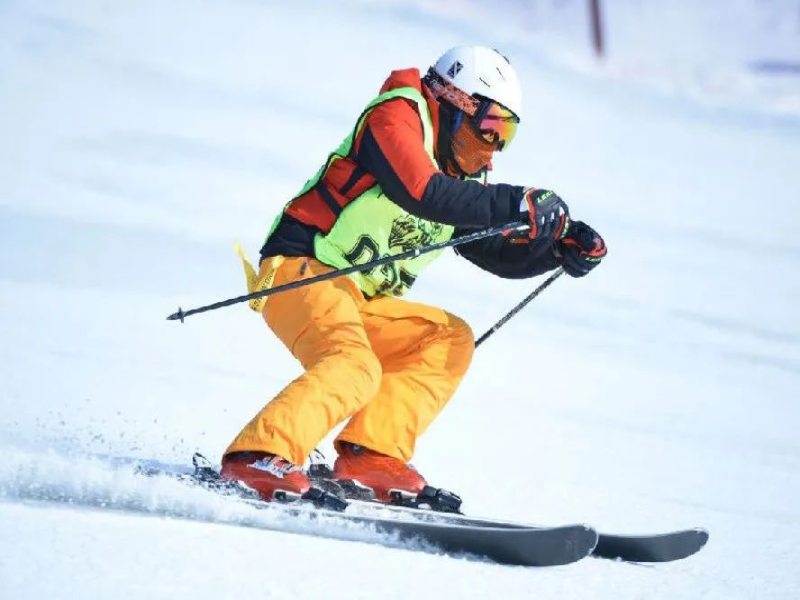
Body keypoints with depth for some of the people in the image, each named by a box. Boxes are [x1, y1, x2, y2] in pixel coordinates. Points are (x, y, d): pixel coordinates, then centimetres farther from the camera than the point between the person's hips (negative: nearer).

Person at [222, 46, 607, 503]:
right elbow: (422, 192, -25)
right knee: (353, 367, -30)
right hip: (302, 273, -9)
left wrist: (564, 247, 3)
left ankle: (373, 454, -9)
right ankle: (259, 458, -36)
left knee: (451, 340, 3)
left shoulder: (464, 179, 17)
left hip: (358, 304, 9)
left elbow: (502, 254, 21)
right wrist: (517, 205, -26)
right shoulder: (397, 117, -8)